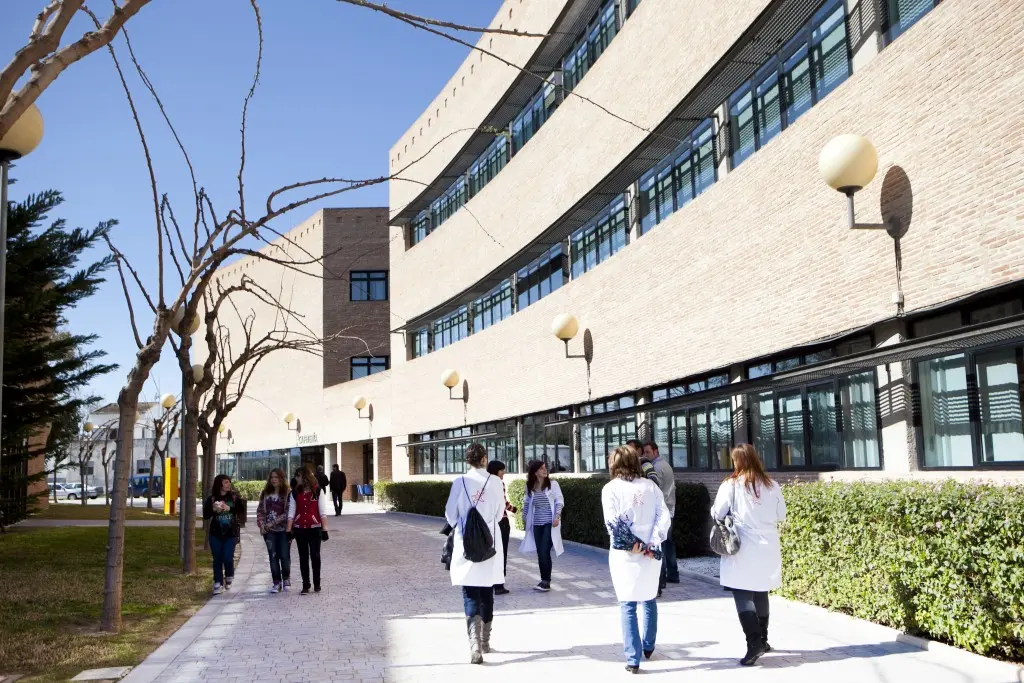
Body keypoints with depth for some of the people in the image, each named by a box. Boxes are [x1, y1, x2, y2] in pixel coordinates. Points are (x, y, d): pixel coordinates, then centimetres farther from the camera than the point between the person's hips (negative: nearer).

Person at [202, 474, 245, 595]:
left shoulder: (234, 497, 2)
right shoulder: (211, 499, 2)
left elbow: (241, 510, -7)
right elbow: (205, 515, -1)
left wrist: (229, 508, -21)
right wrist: (213, 509, -19)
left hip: (231, 533, -1)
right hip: (216, 534, 1)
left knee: (227, 558, -8)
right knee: (217, 559, 4)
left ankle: (229, 577, 21)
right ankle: (218, 584, 14)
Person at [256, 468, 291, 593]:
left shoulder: (287, 493, -6)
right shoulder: (266, 494, 10)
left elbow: (288, 512, -12)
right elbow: (260, 510, 13)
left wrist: (274, 522, -15)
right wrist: (261, 524, -2)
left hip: (283, 529, -4)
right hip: (269, 530, 4)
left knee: (285, 556, -1)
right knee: (273, 556, 4)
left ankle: (286, 578, 21)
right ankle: (277, 582, 12)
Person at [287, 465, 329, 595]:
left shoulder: (317, 491, -2)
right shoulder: (295, 493, 5)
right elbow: (291, 512, 2)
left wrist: (324, 529, -5)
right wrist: (289, 530, -4)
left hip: (314, 528, -2)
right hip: (299, 529, 2)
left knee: (315, 556, -1)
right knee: (303, 557, 6)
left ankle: (317, 584, 12)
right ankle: (305, 585, 13)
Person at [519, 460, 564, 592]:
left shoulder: (552, 484, -2)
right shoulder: (530, 486, 7)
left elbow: (559, 500, -3)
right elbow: (527, 503, 17)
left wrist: (557, 516, -13)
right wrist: (526, 518, 12)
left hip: (549, 522, -4)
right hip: (536, 524, 4)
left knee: (545, 552, -11)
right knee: (540, 553, 5)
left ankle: (546, 581, -2)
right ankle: (544, 580, 16)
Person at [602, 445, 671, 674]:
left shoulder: (611, 488, -4)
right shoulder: (650, 485, 5)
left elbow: (613, 523, -14)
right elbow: (664, 517, -4)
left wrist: (633, 545, -10)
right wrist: (652, 544, -9)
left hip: (625, 553, -3)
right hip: (651, 552, 3)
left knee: (628, 605, 3)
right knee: (649, 600, 21)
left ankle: (633, 659, -2)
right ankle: (648, 647, 34)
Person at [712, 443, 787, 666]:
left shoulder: (731, 485, -9)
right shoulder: (772, 486, 2)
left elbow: (718, 514, -6)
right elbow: (781, 516, 10)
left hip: (742, 548, -4)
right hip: (768, 547, 4)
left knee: (743, 595, -1)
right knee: (761, 593, 18)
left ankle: (754, 642, -13)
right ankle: (763, 639, 25)